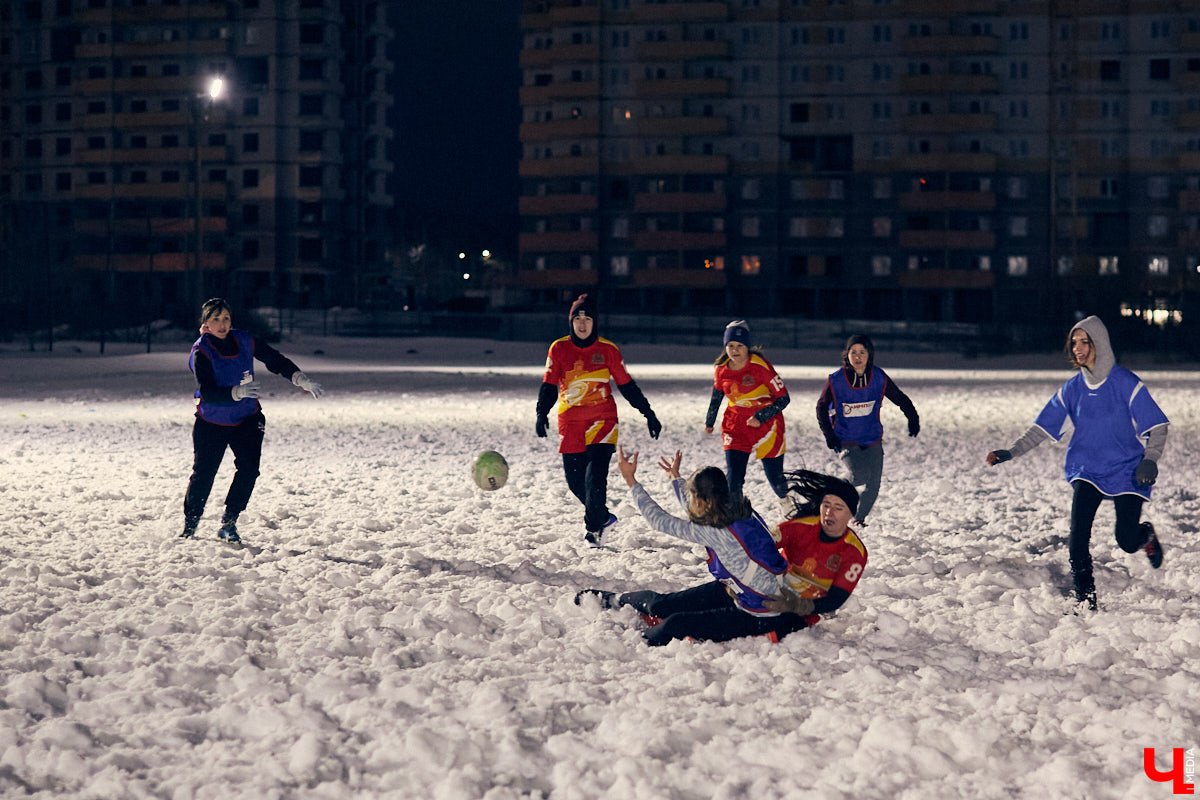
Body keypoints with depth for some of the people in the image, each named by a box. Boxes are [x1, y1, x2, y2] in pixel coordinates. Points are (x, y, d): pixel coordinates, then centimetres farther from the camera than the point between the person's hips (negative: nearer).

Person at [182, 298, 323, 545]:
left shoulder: (244, 341, -6)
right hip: (211, 422, -3)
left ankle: (228, 524, -5)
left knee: (249, 468, -15)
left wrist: (301, 379, -4)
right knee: (203, 473, -2)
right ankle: (190, 524, 22)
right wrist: (238, 392, -42)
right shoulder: (201, 353, -16)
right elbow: (208, 393, -27)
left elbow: (275, 360, 7)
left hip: (246, 419, 3)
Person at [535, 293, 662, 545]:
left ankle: (594, 528, 0)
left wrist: (649, 414, 8)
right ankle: (603, 517, 30)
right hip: (570, 422, 2)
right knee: (575, 480, 5)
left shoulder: (607, 350, 0)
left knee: (595, 475, -15)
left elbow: (626, 385, 7)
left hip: (602, 418, -2)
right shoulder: (559, 349, 1)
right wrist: (542, 413, -18)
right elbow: (549, 385, -2)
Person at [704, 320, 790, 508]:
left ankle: (788, 506, 38)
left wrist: (760, 418, -24)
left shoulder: (760, 366, -18)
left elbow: (783, 398, -15)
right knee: (733, 477, -11)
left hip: (766, 424, -3)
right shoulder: (721, 369, -4)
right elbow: (717, 394, 18)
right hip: (736, 425, 3)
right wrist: (709, 422, 27)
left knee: (774, 477, 7)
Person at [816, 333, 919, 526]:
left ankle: (859, 518, 27)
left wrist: (913, 419, -10)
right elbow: (821, 407, 1)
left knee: (873, 486, 1)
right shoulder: (836, 380, -13)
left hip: (872, 440, 3)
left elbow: (900, 399, 4)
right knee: (860, 475, -25)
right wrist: (828, 435, -7)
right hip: (846, 441, -3)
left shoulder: (879, 378, -9)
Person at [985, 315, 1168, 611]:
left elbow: (1157, 425, -8)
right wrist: (1011, 452, -4)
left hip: (1126, 472, -3)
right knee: (1078, 532, -17)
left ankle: (1146, 534, 33)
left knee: (1127, 542, -5)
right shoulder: (1072, 389, 3)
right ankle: (1085, 599, -7)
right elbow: (1043, 427, 6)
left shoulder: (1126, 383, -10)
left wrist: (1149, 460, -23)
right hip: (1087, 471, 3)